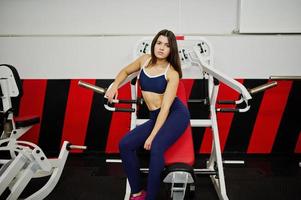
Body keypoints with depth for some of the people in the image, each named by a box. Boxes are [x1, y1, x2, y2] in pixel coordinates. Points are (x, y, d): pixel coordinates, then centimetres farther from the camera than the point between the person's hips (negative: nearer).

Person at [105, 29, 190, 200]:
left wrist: (152, 136, -20)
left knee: (156, 147, -33)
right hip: (155, 117, 6)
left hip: (176, 114, -6)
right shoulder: (145, 60, 5)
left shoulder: (172, 74, -11)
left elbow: (166, 107, -16)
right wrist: (115, 85, 4)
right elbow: (125, 71, 24)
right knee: (125, 144, -12)